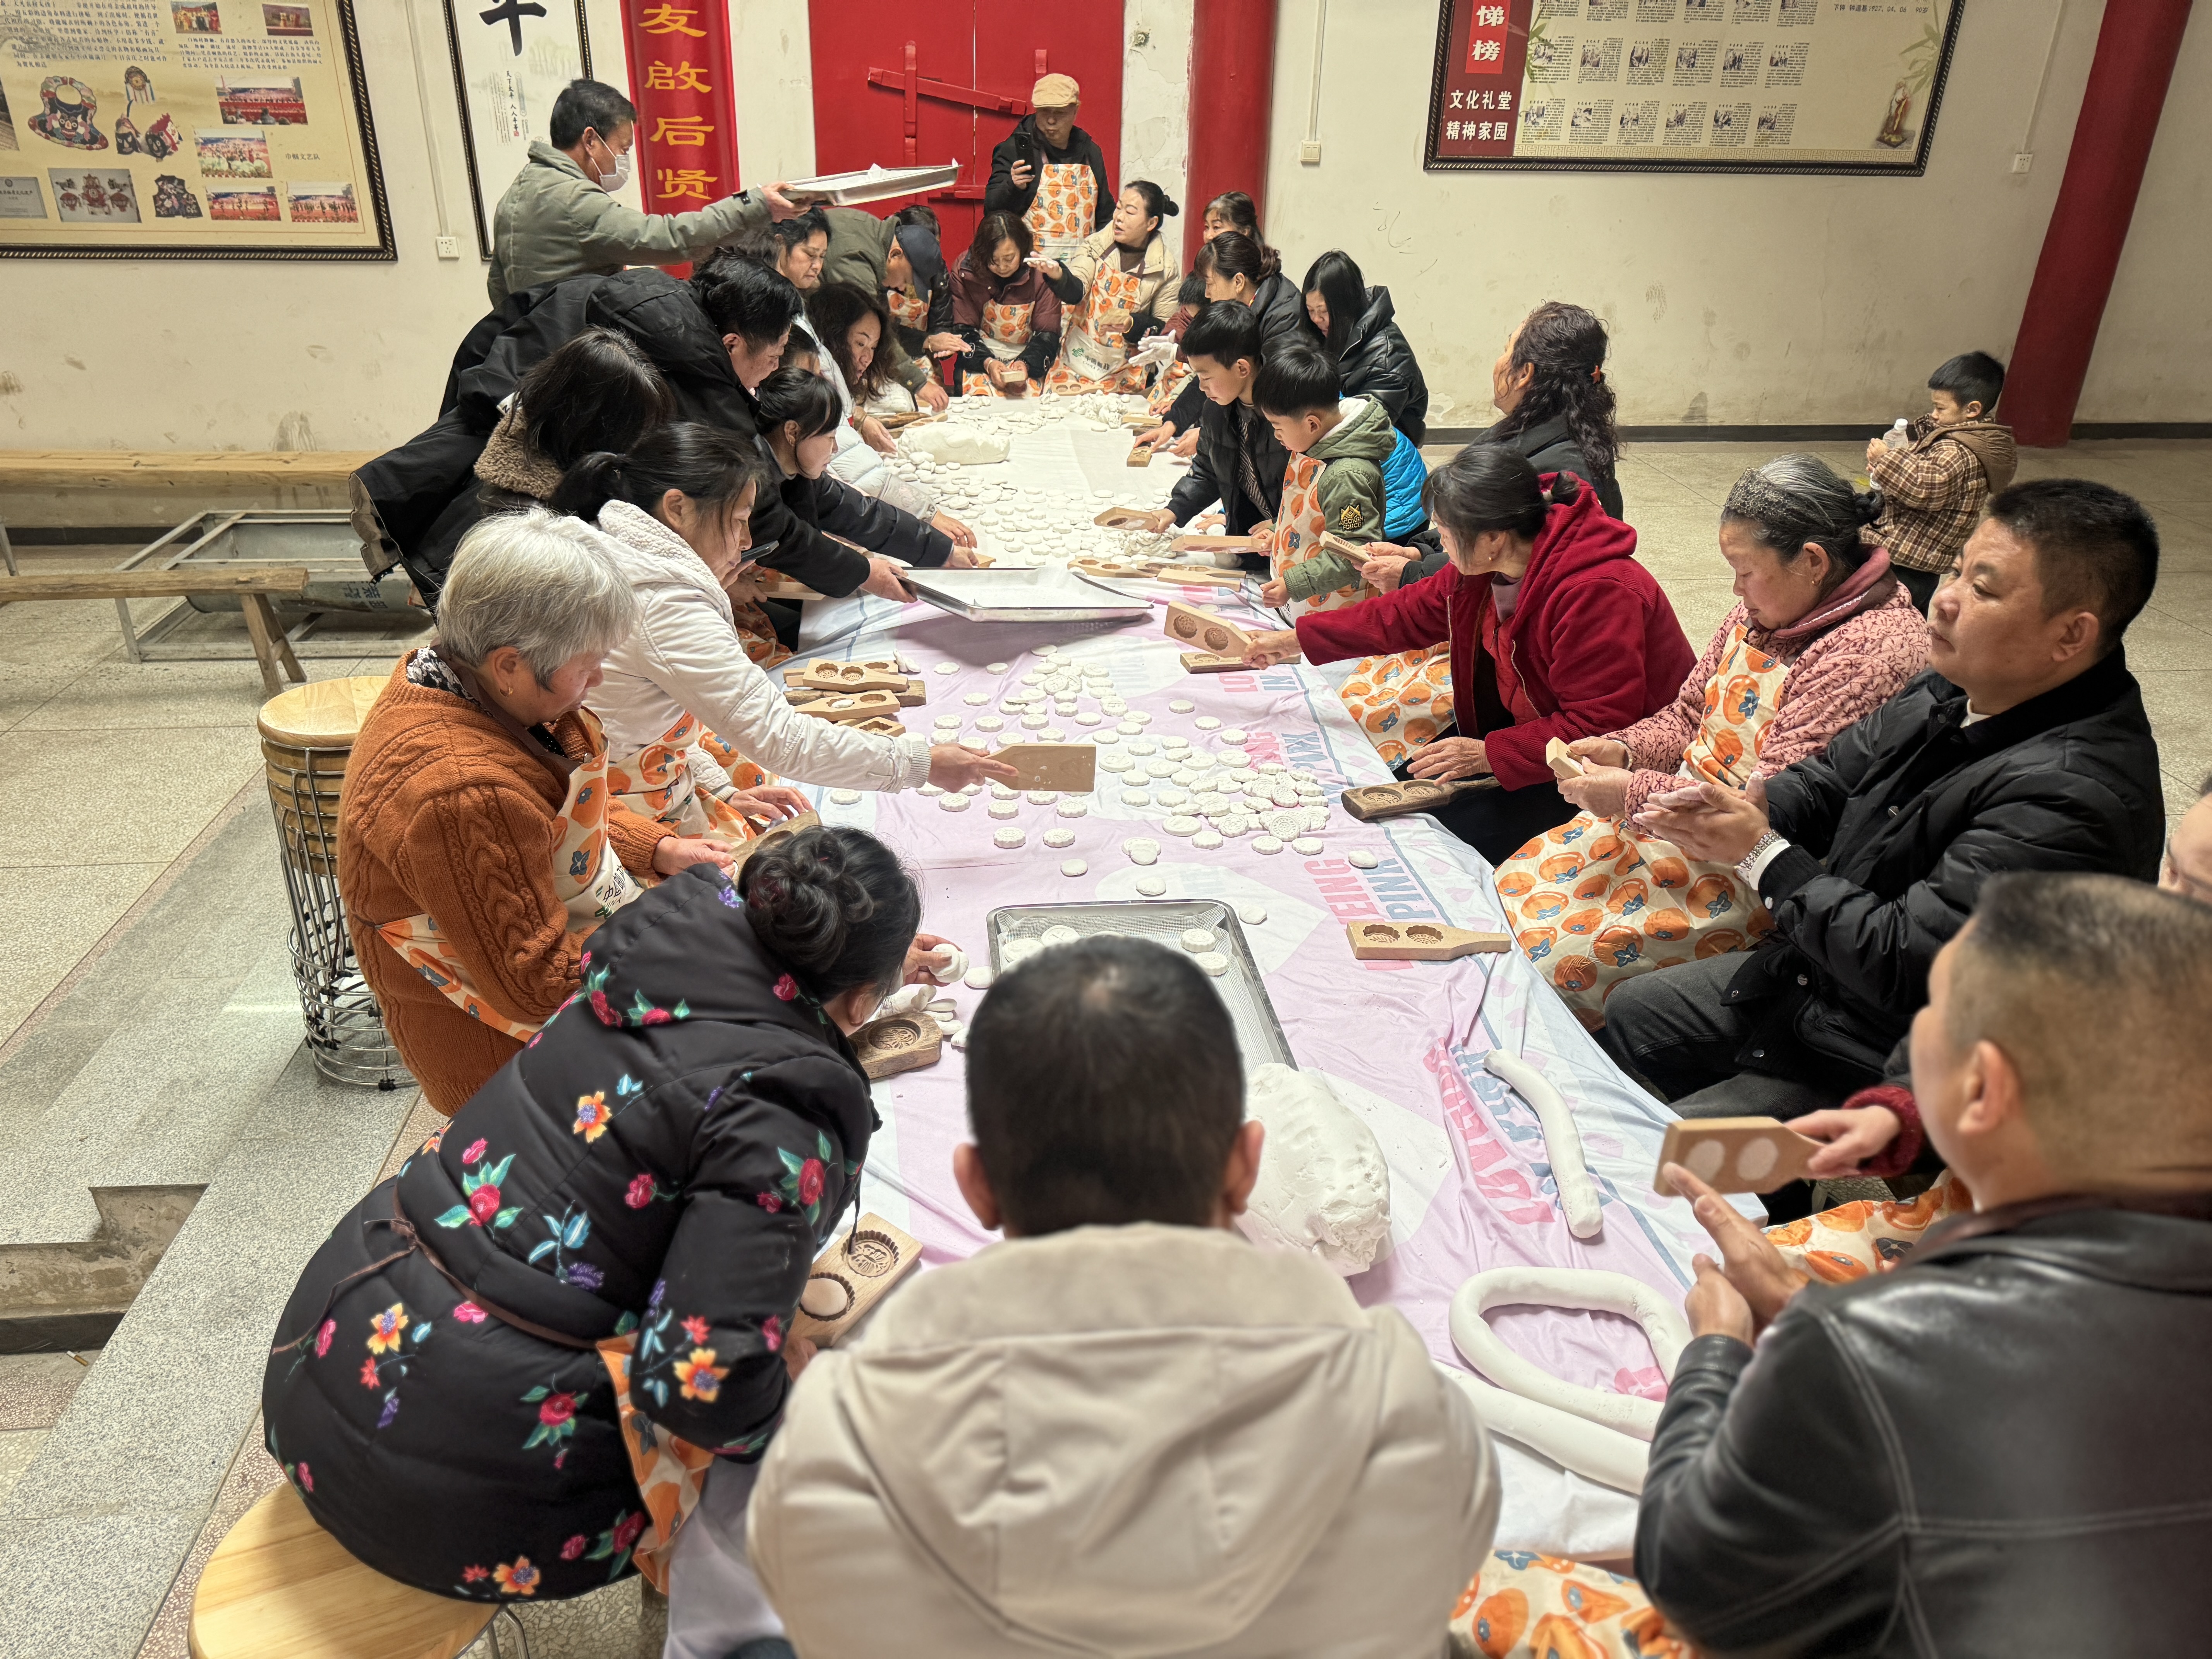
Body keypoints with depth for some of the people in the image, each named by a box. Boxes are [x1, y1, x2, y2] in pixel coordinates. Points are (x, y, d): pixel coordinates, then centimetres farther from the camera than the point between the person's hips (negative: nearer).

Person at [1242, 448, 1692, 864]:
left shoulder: (1597, 593, -32)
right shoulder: (1487, 563, -6)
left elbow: (1600, 725, -30)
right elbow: (1415, 612, 9)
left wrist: (1490, 754, -31)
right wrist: (1297, 640, 10)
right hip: (1523, 723, 9)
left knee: (1465, 829, -21)